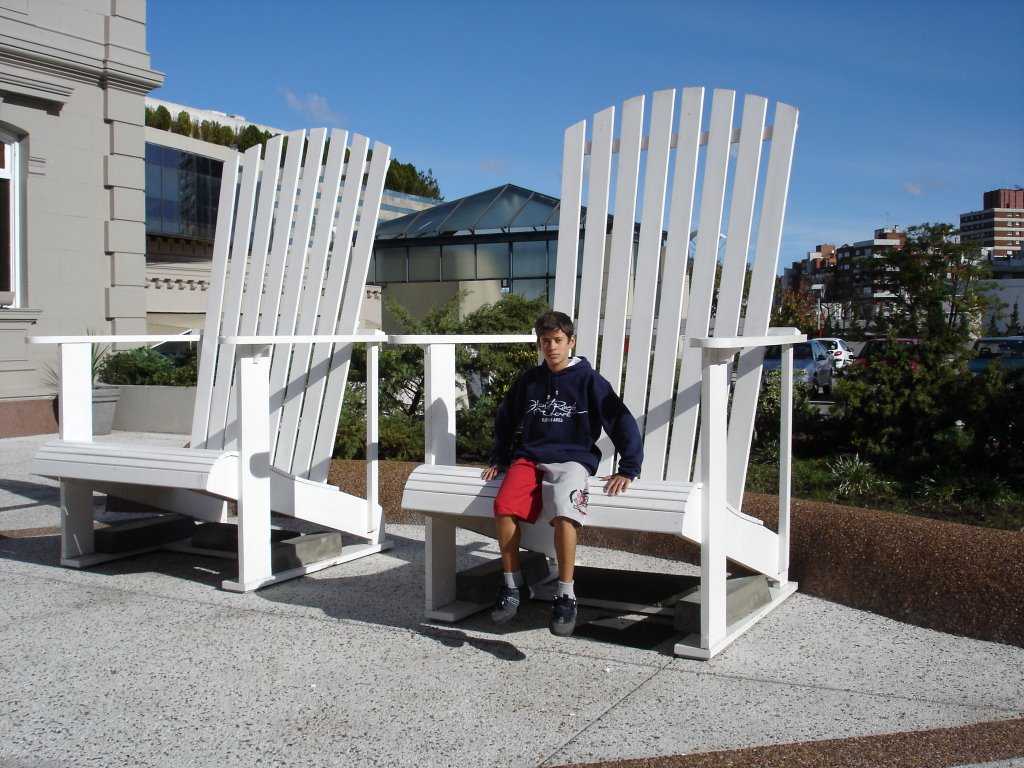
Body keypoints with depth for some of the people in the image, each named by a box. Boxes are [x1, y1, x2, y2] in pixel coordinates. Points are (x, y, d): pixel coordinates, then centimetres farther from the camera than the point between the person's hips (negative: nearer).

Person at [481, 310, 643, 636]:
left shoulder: (588, 380, 0)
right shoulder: (528, 380, 12)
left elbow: (623, 423, -1)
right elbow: (505, 421, 27)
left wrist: (627, 470, -6)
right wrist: (499, 459, 21)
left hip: (572, 459, -3)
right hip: (529, 458, 3)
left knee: (563, 512, -34)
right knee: (503, 505, -26)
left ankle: (566, 595, -21)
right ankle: (512, 585, -10)